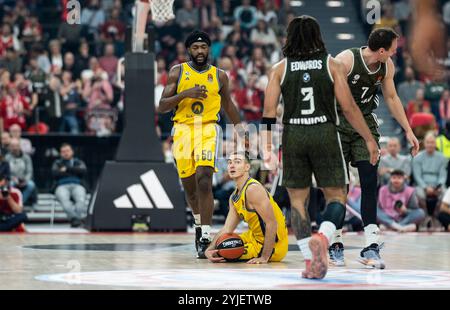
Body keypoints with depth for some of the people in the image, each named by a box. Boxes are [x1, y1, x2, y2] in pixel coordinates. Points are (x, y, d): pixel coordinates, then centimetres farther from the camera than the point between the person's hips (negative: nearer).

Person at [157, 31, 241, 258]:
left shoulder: (219, 76, 8)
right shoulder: (177, 72, 5)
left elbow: (228, 105, 23)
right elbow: (161, 107, -1)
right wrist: (185, 94, -15)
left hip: (208, 130, -1)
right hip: (183, 130, 1)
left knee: (204, 180, -20)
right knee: (189, 186, 10)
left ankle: (205, 237, -20)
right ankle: (199, 223, 39)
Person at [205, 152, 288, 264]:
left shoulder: (253, 189, -23)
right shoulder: (234, 197, 7)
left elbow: (272, 224, -28)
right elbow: (227, 229, 3)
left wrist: (264, 257, -28)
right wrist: (209, 250, -15)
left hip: (273, 245, -9)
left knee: (222, 254, -13)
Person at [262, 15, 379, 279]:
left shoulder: (280, 69, 6)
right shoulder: (333, 65, 2)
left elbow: (269, 111, -1)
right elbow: (349, 108, -2)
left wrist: (267, 146, 6)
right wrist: (369, 139, 5)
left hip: (293, 136, 1)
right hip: (325, 134, -1)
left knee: (298, 199, 10)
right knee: (336, 196, 5)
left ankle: (310, 261, 5)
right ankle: (322, 237, -24)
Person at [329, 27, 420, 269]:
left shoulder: (387, 66, -3)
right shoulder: (346, 60, -21)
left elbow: (391, 98, 12)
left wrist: (408, 131, 12)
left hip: (366, 123, 4)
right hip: (339, 123, -4)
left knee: (370, 183, -8)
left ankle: (371, 247, -10)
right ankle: (336, 244, 11)